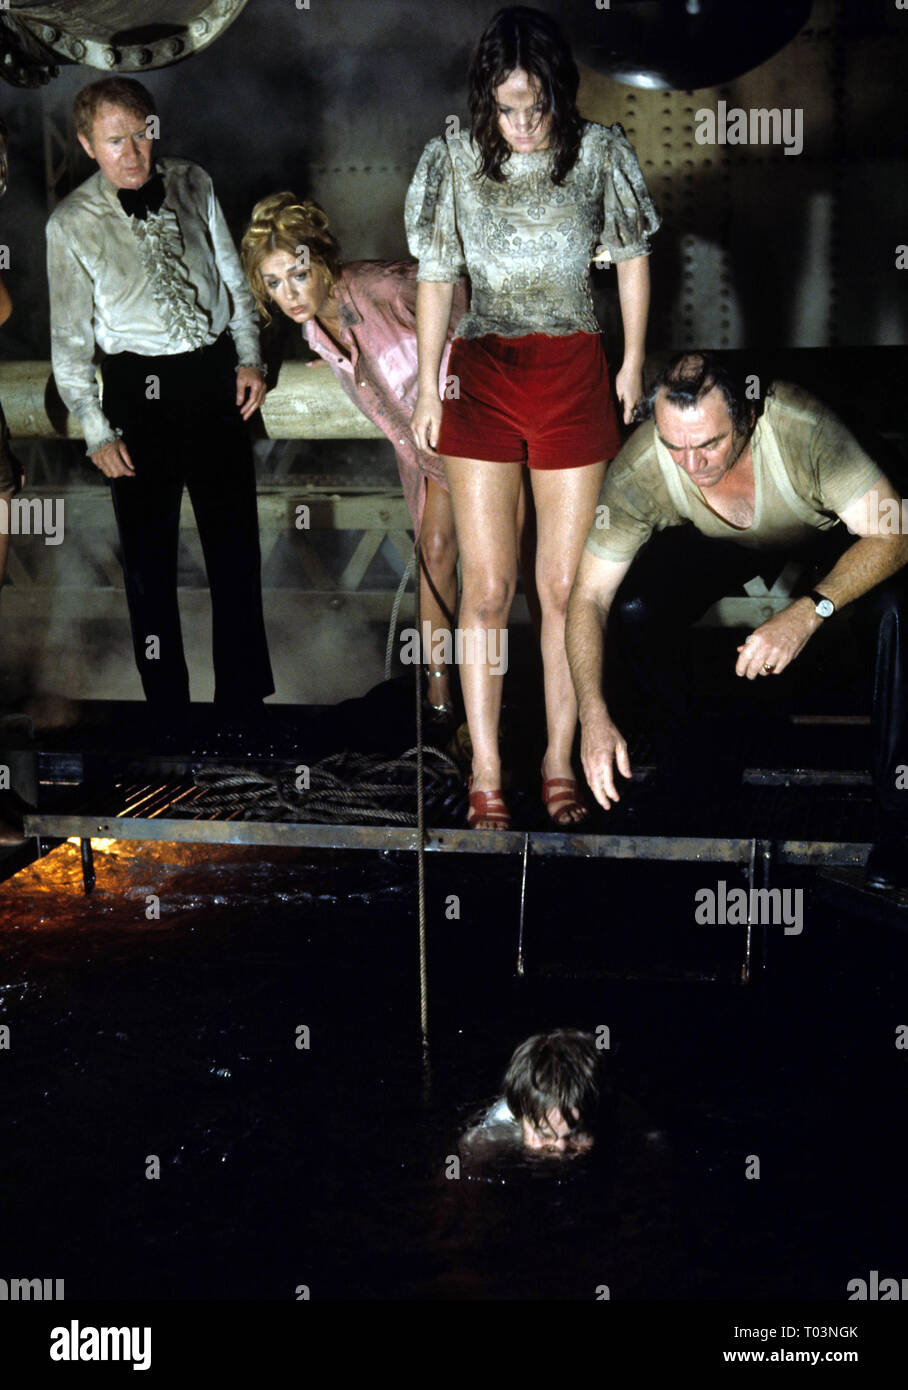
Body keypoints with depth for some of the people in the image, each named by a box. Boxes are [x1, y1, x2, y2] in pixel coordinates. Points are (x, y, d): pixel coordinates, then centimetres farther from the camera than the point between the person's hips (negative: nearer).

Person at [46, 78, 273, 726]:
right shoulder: (72, 223, -7)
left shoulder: (193, 185, 1)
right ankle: (168, 709, 18)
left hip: (216, 376, 3)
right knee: (150, 552, 5)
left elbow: (233, 277, 12)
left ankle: (243, 703, 23)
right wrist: (97, 430, -5)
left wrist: (249, 358, 4)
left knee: (235, 544, 9)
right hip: (139, 389, -3)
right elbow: (70, 337, -2)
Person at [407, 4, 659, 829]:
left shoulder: (601, 154, -2)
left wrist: (634, 364, 6)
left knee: (564, 585, 2)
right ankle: (486, 775, 7)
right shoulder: (453, 160, -2)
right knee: (487, 587, -2)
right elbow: (435, 277, 3)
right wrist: (427, 383, 0)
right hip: (483, 373, 0)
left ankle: (560, 762, 15)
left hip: (574, 374, 0)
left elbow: (632, 260, 8)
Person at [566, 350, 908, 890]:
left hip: (828, 534, -2)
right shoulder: (639, 471, -32)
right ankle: (699, 763, 0)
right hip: (715, 546, 2)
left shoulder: (801, 425, -39)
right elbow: (590, 597, -27)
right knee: (634, 612, -26)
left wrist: (806, 613, -52)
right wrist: (595, 716, -41)